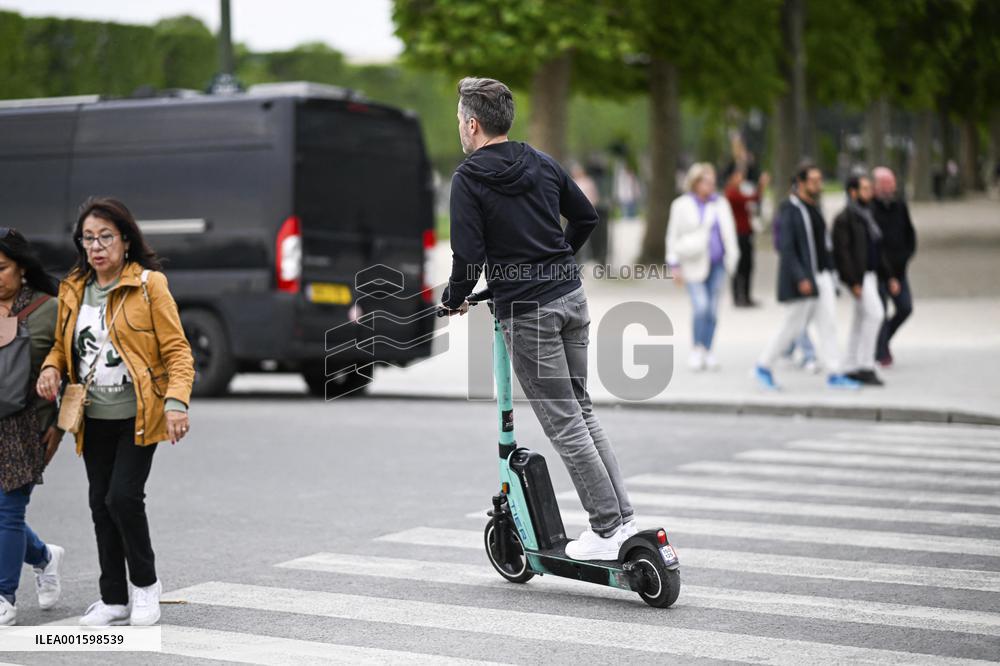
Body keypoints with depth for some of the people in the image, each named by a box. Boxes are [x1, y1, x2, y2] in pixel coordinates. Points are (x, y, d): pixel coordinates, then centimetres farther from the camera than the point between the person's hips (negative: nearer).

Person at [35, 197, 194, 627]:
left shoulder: (149, 285, -8)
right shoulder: (73, 289, 8)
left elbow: (177, 349, -9)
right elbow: (63, 345, 20)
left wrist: (176, 402, -23)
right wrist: (51, 368, -3)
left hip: (138, 415, -5)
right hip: (94, 418, 6)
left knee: (123, 496, -14)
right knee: (101, 505, 8)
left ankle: (145, 584, 8)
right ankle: (113, 600, 19)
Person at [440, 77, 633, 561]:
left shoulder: (468, 179, -9)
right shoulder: (542, 164, 10)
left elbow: (468, 256, -16)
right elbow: (586, 218, 18)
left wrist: (453, 299, 2)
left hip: (525, 312, -6)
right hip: (571, 298, 7)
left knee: (564, 424, -1)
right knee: (582, 411, 16)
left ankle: (607, 528, 0)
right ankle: (623, 516, 14)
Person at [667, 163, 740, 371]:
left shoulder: (720, 204, 9)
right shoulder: (681, 205, 0)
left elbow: (729, 232, 15)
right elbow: (673, 235, 2)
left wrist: (732, 257, 8)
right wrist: (674, 265, -2)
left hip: (717, 263, 3)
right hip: (694, 265, -3)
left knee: (712, 309, 5)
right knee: (701, 306, -16)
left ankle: (707, 352, 16)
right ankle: (697, 349, 1)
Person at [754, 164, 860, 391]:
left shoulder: (814, 207, 13)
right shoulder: (789, 210, -13)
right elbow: (786, 248, -19)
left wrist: (829, 271, 19)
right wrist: (800, 279, -24)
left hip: (821, 276, 8)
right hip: (802, 278, -8)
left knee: (828, 323, 1)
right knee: (794, 325, -1)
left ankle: (834, 374, 2)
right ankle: (763, 366, 15)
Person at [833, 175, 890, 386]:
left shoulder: (867, 215, 17)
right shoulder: (844, 218, -11)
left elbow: (877, 249, 20)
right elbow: (841, 252, -17)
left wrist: (888, 275, 14)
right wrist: (853, 282, -22)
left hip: (870, 274, 9)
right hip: (857, 276, -9)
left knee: (860, 321, 11)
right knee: (874, 313, -18)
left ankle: (852, 368, 17)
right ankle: (865, 366, -13)